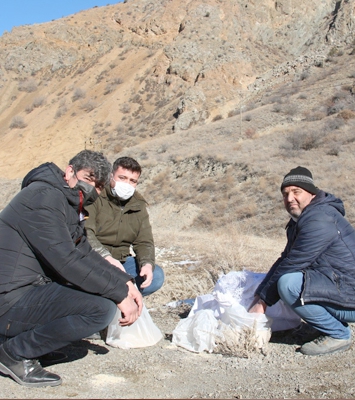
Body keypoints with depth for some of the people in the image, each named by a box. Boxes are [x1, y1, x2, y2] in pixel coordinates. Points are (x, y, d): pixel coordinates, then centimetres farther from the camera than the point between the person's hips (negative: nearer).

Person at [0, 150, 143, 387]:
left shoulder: (72, 208, 14)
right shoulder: (44, 196, -16)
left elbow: (85, 255, 14)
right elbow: (66, 260, -24)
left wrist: (125, 282, 1)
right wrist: (119, 294, -20)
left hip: (31, 288, 10)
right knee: (102, 309, -23)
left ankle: (23, 334, 12)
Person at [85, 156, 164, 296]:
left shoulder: (138, 206, 9)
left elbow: (144, 242, 5)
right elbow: (85, 233, -22)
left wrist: (147, 264, -17)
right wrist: (106, 257, -37)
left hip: (121, 261, 6)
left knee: (156, 275, -15)